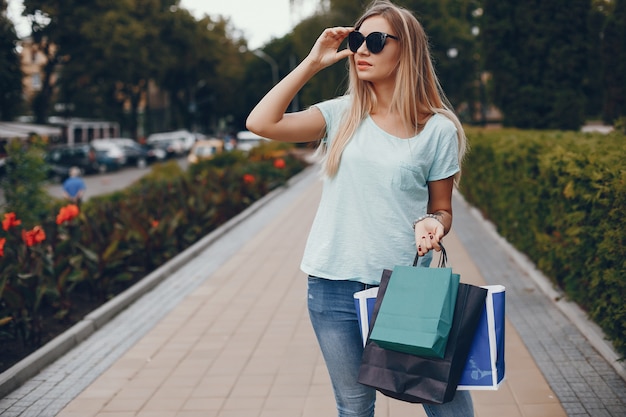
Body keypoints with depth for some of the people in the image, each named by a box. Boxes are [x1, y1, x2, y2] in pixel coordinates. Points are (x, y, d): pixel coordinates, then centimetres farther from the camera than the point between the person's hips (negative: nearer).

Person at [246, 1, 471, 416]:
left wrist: (432, 224, -16)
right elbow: (261, 122, -7)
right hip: (334, 285, 2)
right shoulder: (342, 114, 4)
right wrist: (313, 62, -4)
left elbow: (442, 209, 7)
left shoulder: (438, 130, -1)